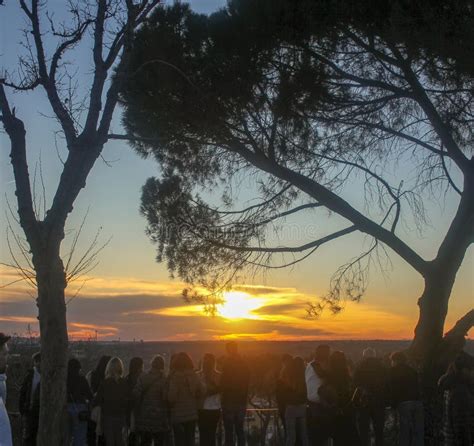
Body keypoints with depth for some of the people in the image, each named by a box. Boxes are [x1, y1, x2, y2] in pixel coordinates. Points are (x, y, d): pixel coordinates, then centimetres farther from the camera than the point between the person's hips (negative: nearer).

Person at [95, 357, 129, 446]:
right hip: (121, 416, 3)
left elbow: (97, 401, -9)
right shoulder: (124, 383, -3)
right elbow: (128, 400, 1)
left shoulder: (105, 383, -12)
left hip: (108, 416, -3)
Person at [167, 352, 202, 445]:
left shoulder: (175, 376, -15)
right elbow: (200, 393, 6)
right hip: (192, 414, 4)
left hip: (178, 414, -4)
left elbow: (172, 396, -19)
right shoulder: (194, 375, 0)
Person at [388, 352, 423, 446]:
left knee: (404, 430, -1)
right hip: (417, 402, 4)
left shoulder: (393, 371, 8)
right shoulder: (412, 370, 21)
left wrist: (394, 404, 5)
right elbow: (417, 386, 18)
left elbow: (392, 388, 1)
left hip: (403, 403, -4)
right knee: (418, 430, 7)